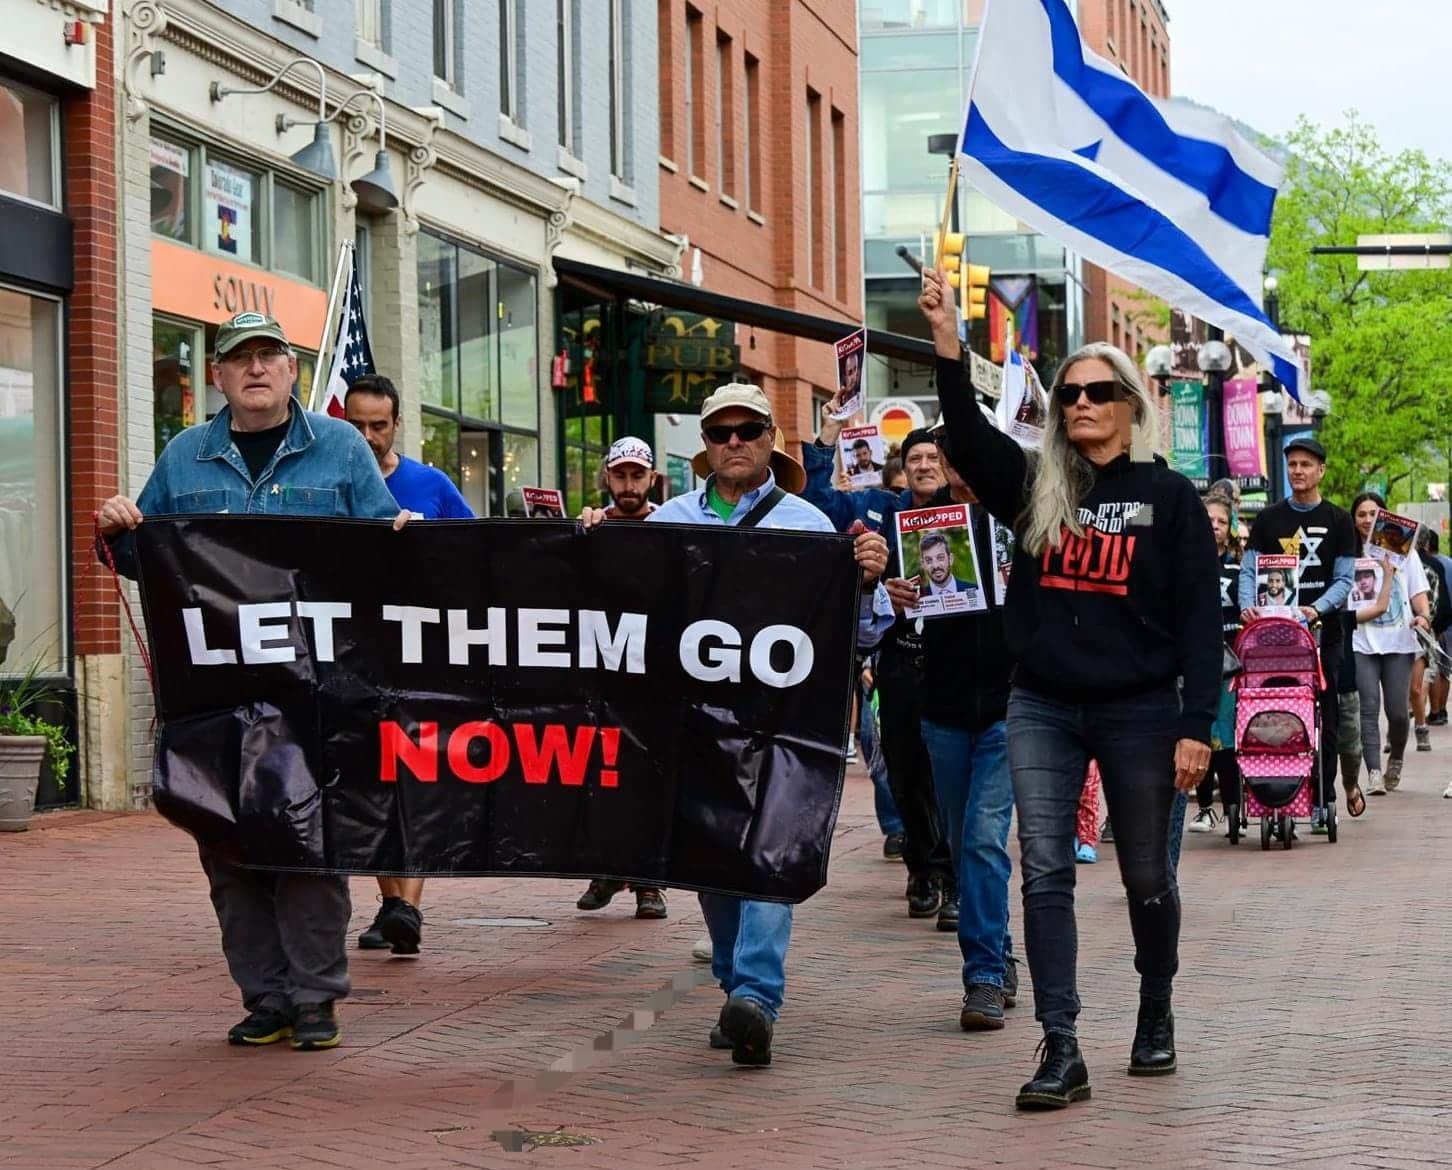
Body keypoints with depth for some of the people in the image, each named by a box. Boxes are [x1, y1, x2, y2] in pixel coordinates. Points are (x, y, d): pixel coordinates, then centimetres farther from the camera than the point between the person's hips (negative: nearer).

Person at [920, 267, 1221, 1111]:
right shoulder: (1035, 487, 6)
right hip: (1043, 707, 2)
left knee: (1147, 877, 10)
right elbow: (969, 438, -13)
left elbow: (1200, 620, -3)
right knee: (1045, 875, -5)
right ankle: (1061, 1051, -4)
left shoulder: (1169, 497, -1)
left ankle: (1157, 1013, 33)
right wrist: (948, 344, -26)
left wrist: (1196, 726, -10)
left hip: (1138, 711, -2)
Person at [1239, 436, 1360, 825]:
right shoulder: (1269, 518, 10)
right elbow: (1249, 570, 6)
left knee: (1325, 719, 0)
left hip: (1323, 632, -1)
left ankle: (1322, 800, 7)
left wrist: (1317, 608, -17)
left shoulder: (1337, 521, 7)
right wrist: (1247, 605, -14)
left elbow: (1343, 580, 1)